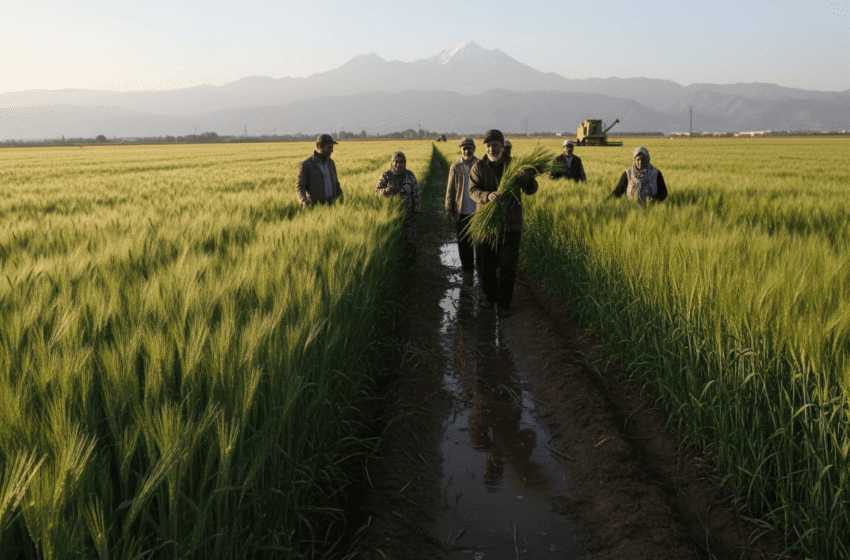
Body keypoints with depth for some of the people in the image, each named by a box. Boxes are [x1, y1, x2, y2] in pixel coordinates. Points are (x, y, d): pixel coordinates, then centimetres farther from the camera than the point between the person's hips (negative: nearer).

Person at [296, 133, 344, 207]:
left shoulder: (330, 162, 11)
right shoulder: (305, 165, -7)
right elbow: (299, 186, -9)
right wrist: (304, 201, -28)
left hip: (331, 204, 5)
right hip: (315, 206, -5)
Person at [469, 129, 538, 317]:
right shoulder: (478, 167, 2)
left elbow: (531, 190, -7)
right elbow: (473, 190, -12)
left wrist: (527, 180, -32)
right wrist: (488, 196, -35)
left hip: (511, 224, 0)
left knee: (507, 266, -2)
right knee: (487, 265, 8)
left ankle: (504, 304, 10)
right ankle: (490, 297, 30)